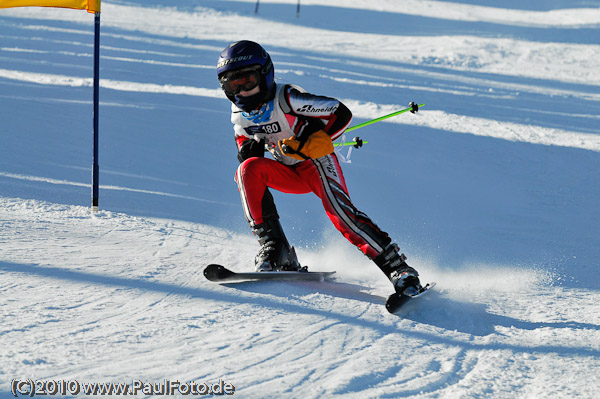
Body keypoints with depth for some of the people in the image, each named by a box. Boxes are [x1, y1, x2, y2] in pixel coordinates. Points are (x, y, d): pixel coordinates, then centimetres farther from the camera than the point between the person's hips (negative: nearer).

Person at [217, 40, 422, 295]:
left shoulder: (286, 99, -20)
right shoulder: (239, 114, -1)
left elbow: (342, 114, -18)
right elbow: (245, 140, 18)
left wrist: (311, 142, -29)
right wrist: (247, 151, -7)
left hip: (317, 163, -6)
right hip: (290, 173, 6)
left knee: (338, 209, -29)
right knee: (248, 169, -21)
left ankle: (397, 267, -29)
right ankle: (273, 247, -24)